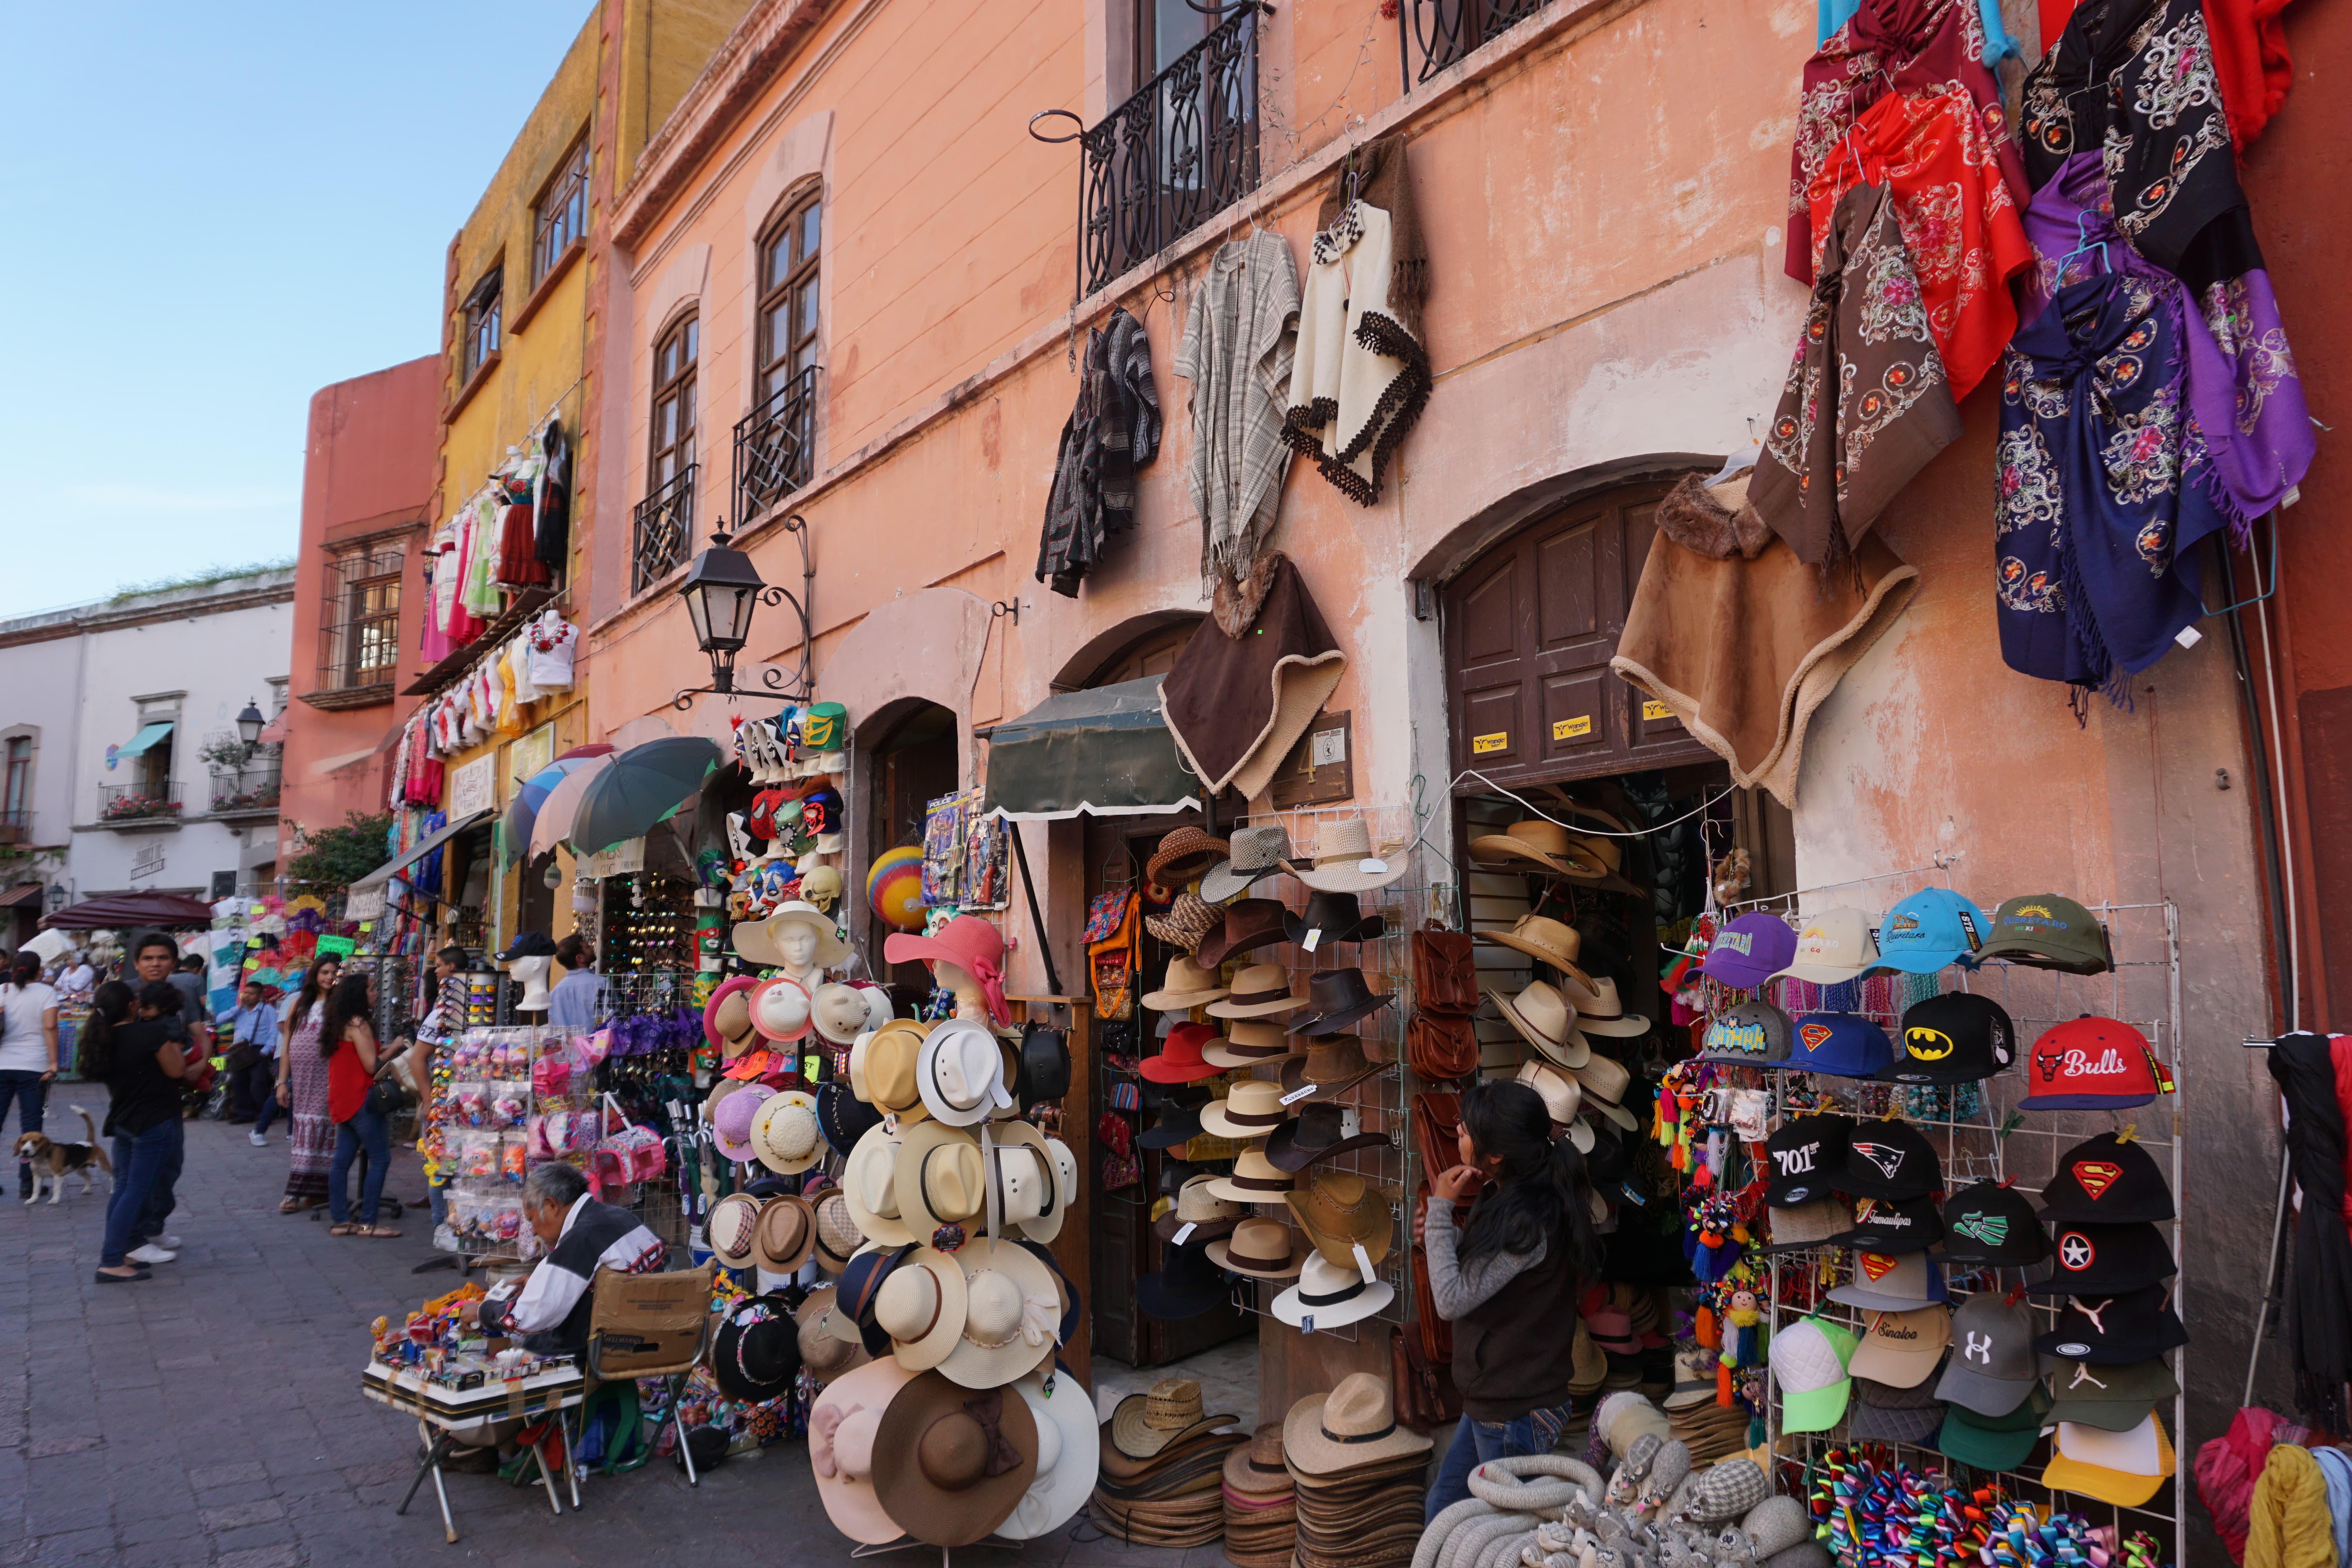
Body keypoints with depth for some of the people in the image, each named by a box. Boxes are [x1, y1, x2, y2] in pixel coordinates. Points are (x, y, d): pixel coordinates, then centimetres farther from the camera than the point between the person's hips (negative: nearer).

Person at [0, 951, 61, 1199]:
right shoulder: (46, 993, -3)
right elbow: (50, 1027, -12)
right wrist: (53, 1062, -12)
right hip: (33, 1067, -3)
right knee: (31, 1125, 3)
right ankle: (27, 1184, 5)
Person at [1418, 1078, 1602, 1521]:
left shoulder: (1528, 1221, -29)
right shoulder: (1506, 1197, 1)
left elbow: (1453, 1300, -27)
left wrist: (1441, 1210, -21)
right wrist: (1439, 1234, -3)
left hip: (1514, 1414, -9)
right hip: (1493, 1398, 9)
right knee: (1440, 1515, 20)